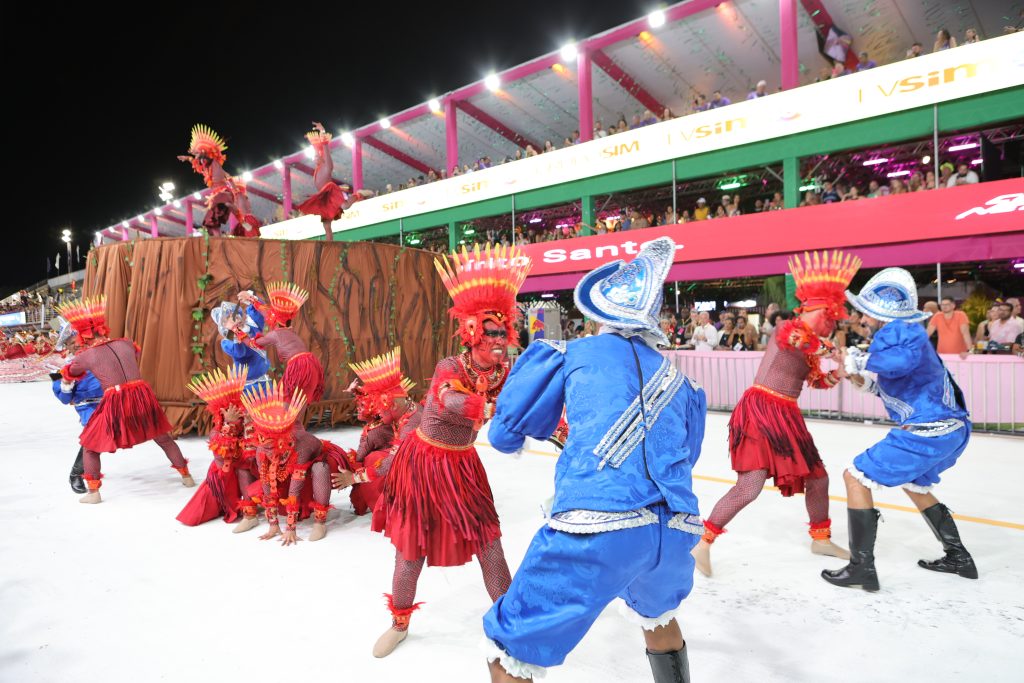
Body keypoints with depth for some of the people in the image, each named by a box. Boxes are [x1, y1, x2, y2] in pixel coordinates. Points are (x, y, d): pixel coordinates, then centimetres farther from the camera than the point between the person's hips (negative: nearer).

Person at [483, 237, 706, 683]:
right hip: (676, 532, 6)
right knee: (657, 614, 38)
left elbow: (506, 434, 14)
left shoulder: (574, 354, 12)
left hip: (598, 528, -5)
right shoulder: (678, 381, 24)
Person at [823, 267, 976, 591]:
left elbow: (901, 361, -37)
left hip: (927, 433, -11)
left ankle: (862, 567, -3)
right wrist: (856, 375, 5)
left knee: (856, 476, -5)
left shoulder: (901, 331, -13)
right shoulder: (905, 333, 17)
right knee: (913, 484, 31)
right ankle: (958, 557, 40)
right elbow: (886, 386, 20)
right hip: (950, 428, 11)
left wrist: (858, 360, -25)